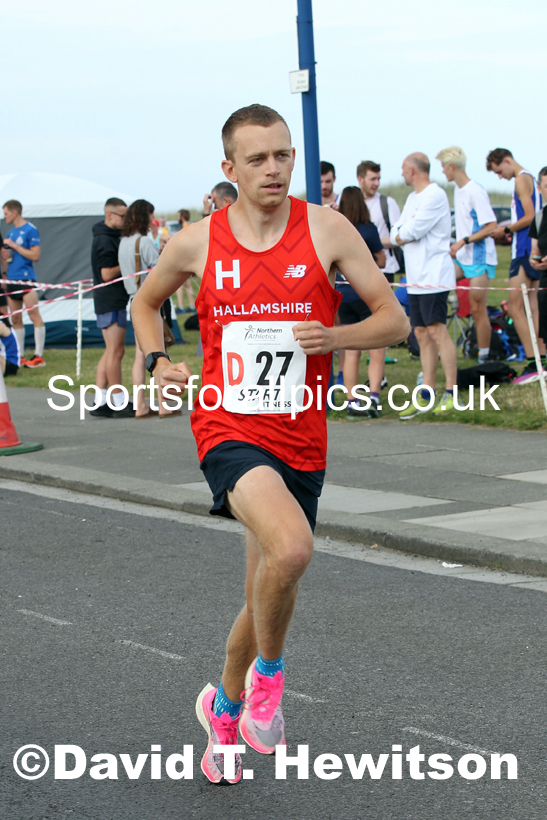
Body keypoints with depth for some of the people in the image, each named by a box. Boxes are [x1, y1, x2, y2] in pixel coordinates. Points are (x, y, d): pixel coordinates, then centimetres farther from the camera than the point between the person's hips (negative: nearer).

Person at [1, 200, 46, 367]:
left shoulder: (30, 230, -7)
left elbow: (35, 255, -13)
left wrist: (14, 245, -12)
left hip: (26, 279, -8)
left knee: (34, 316, -9)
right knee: (16, 319, 8)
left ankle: (39, 356, -11)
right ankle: (19, 356, 12)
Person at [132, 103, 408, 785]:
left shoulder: (326, 230, -1)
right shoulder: (196, 243, 0)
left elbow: (394, 320, 1)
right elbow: (146, 301, 20)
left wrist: (334, 337, -18)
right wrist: (157, 362, 2)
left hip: (300, 441, 3)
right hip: (228, 428, -2)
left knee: (266, 597, 14)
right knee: (291, 548, -31)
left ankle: (223, 710, 41)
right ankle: (267, 673, -4)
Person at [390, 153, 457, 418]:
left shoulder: (435, 195, -11)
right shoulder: (413, 198, 20)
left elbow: (412, 231, -17)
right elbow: (396, 234, 15)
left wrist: (402, 234, 3)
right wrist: (407, 235, -6)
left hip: (434, 275, -9)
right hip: (416, 277, 9)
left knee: (436, 330, -12)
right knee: (422, 334, 7)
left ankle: (451, 394, -11)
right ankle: (426, 396, 8)